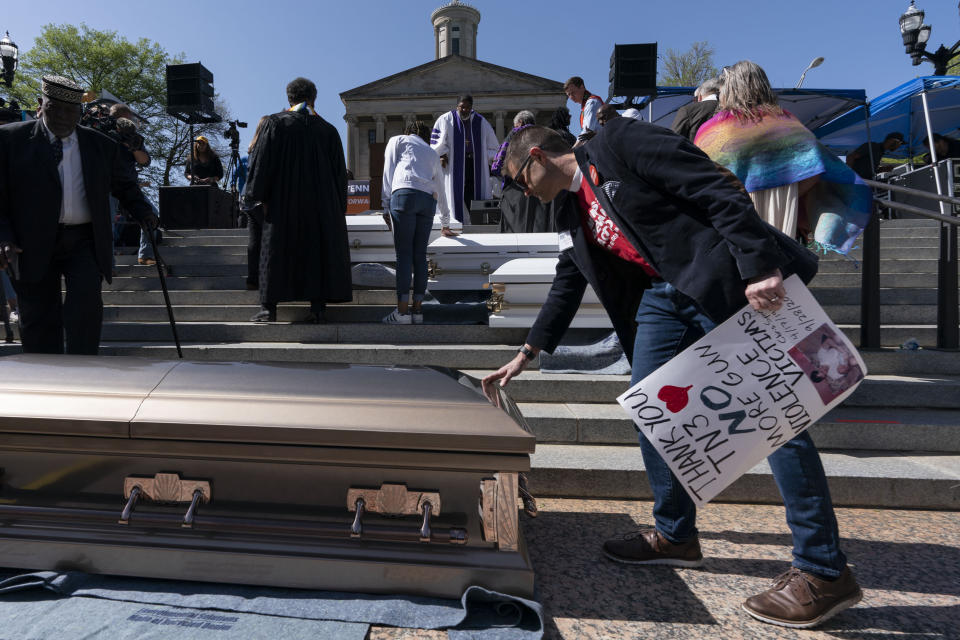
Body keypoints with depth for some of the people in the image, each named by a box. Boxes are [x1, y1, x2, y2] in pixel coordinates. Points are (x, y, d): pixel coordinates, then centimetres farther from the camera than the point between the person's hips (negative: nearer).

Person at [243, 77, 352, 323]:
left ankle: (269, 308, 7)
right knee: (319, 248, 6)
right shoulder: (328, 130, 5)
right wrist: (338, 208, 11)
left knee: (276, 249, 7)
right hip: (320, 201, 1)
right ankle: (318, 308, 1)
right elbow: (339, 172, 6)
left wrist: (260, 196, 3)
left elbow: (262, 160, -4)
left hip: (283, 200, -1)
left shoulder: (275, 123, 0)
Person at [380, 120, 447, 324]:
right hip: (428, 200, 4)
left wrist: (386, 198, 6)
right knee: (420, 254, 4)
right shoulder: (432, 153, 33)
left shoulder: (397, 140, 22)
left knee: (404, 254, -9)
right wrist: (445, 217, 49)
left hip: (404, 194, -4)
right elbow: (440, 186, 39)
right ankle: (417, 309, 2)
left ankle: (402, 311, -13)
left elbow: (389, 168, 8)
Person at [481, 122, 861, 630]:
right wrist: (527, 354, 21)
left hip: (727, 283, -8)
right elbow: (567, 284, 23)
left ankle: (824, 573, 6)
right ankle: (675, 535, 22)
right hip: (662, 297, 9)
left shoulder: (617, 142, -8)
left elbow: (718, 190, -15)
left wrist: (759, 268, -23)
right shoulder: (574, 212, 17)